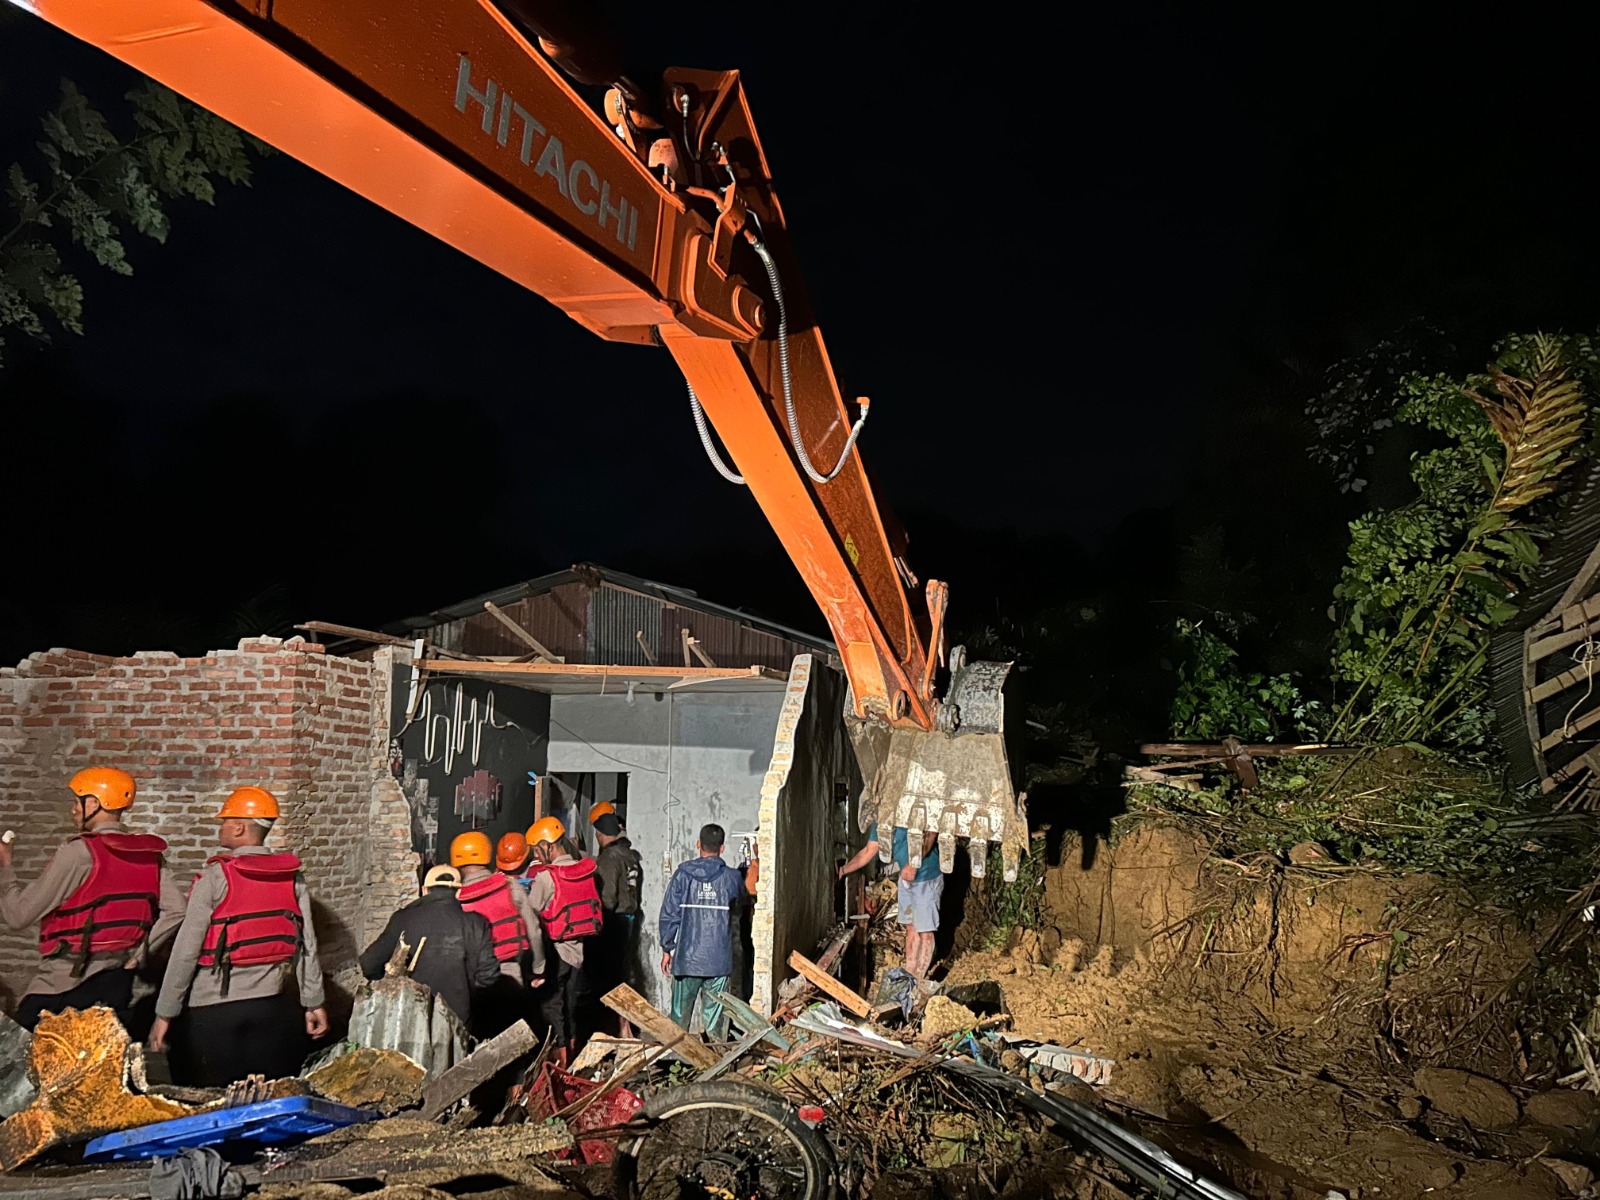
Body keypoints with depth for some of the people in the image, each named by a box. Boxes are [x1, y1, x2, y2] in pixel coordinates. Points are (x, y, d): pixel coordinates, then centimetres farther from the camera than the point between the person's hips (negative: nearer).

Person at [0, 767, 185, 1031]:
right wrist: (137, 954, 3)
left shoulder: (78, 851, -10)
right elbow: (175, 912, -3)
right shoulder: (149, 853, 5)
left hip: (64, 983, -6)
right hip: (118, 983, 6)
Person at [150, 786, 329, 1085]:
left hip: (213, 1008, -4)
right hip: (271, 1006, 4)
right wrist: (313, 1002, 11)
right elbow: (307, 944, 3)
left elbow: (186, 950, -9)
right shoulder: (293, 878, 2)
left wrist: (165, 1013, -2)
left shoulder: (215, 876, -9)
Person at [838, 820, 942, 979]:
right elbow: (868, 851, 12)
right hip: (906, 877, 8)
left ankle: (918, 980, 6)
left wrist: (914, 864, -30)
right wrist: (843, 870, 7)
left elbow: (931, 833, -29)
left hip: (926, 878, -8)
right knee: (911, 928, 14)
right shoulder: (879, 822, 5)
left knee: (924, 931, 0)